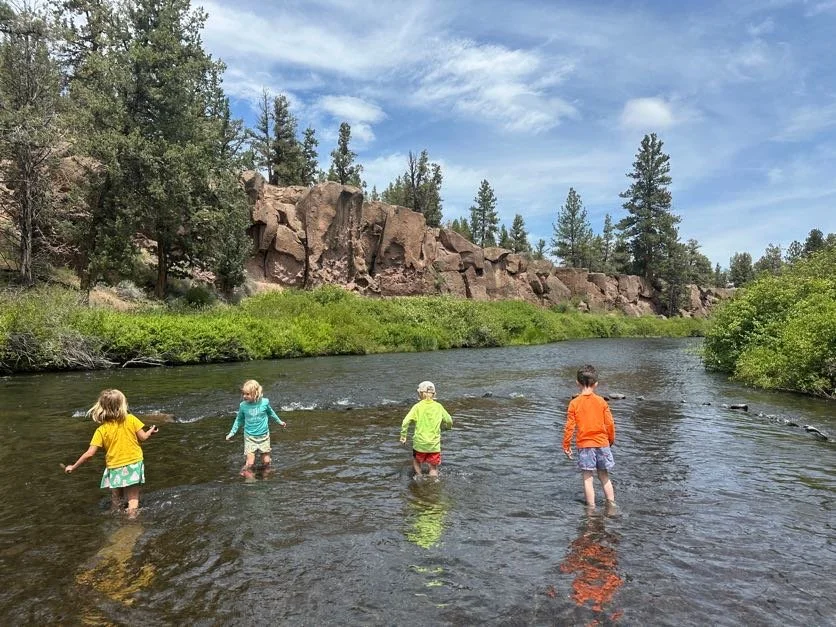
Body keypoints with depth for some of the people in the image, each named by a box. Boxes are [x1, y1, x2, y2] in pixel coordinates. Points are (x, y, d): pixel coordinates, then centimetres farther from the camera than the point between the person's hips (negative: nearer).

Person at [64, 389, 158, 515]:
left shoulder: (101, 430, -8)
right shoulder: (131, 419, -9)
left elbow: (89, 453, -10)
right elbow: (143, 437, -5)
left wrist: (73, 467, 3)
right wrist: (151, 431, 17)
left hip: (114, 468, 1)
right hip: (133, 464, 0)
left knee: (115, 501, 21)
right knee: (133, 499, 5)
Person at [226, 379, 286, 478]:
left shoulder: (264, 402, -11)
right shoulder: (243, 405, -9)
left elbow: (271, 413, 11)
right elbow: (239, 420, 9)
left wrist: (279, 421, 22)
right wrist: (232, 433, 7)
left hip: (264, 436, 1)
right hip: (250, 437, 0)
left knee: (266, 461, 6)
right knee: (250, 463, -12)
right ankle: (247, 476, 13)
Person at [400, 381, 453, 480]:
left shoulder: (417, 406, -7)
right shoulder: (438, 406, -1)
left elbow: (406, 422, -15)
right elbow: (449, 421, 9)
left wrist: (403, 436, -3)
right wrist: (448, 426, 31)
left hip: (420, 443, -1)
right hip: (434, 444, 1)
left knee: (417, 461, 25)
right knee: (434, 468, 15)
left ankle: (420, 476, 13)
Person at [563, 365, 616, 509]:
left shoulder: (574, 403, -6)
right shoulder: (601, 401, -2)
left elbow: (570, 426, -7)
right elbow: (610, 423, 2)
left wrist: (566, 445, 3)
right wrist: (611, 440, 18)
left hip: (584, 444, -2)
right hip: (602, 443, 2)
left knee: (587, 478, 3)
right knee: (604, 476, 16)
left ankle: (591, 507, 7)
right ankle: (612, 503, 22)